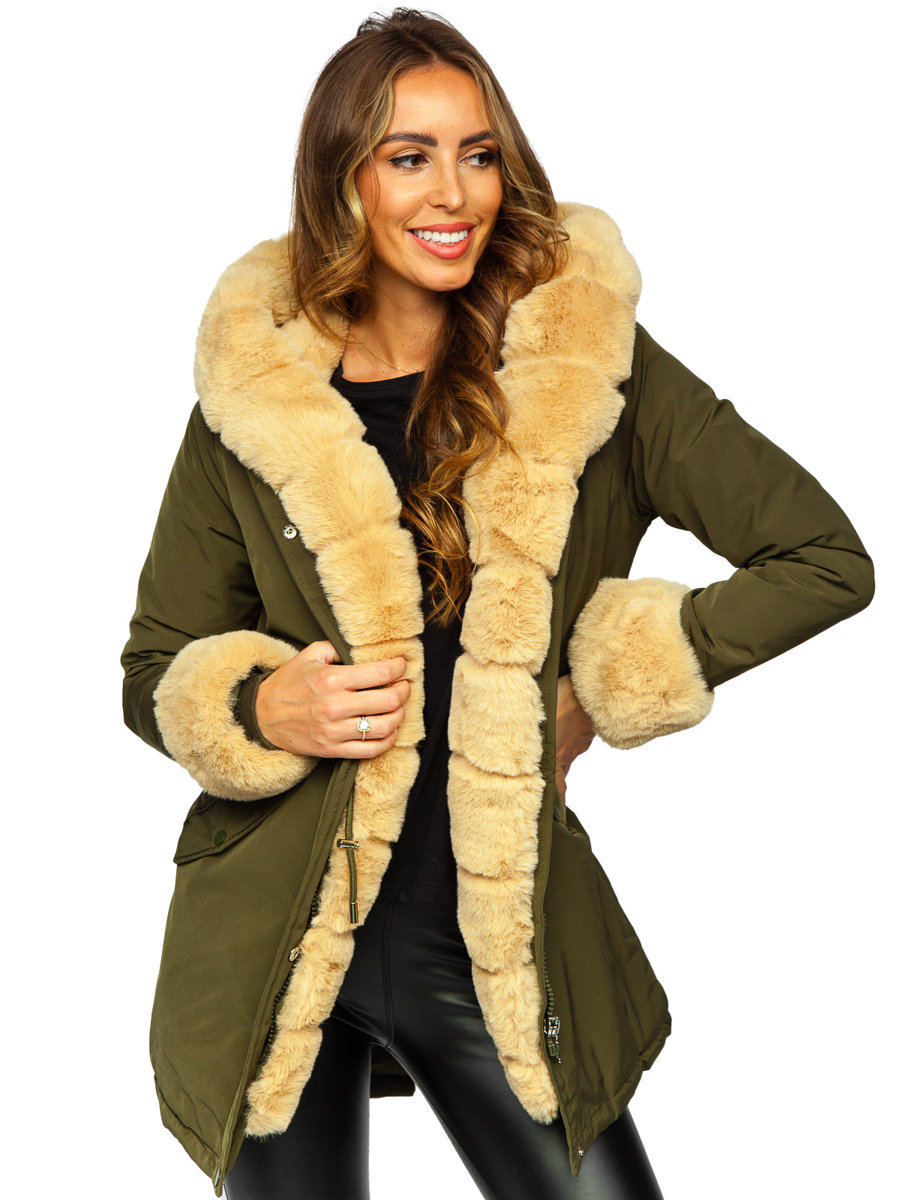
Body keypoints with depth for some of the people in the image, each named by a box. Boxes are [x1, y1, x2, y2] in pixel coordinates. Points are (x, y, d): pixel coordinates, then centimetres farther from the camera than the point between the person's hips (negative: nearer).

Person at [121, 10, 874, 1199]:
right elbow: (159, 670, 7)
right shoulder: (252, 397, -1)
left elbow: (827, 557, -2)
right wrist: (260, 710, -15)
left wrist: (601, 683, -6)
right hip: (275, 948, 1)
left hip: (499, 946, 0)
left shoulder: (592, 367, -4)